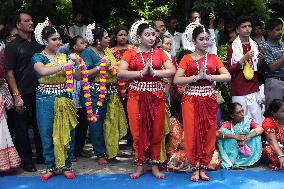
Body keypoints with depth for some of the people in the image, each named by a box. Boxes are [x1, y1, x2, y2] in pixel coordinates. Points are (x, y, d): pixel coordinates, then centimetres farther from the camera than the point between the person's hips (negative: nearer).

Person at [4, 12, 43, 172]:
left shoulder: (38, 45, 12)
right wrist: (17, 95, -15)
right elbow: (9, 73, -7)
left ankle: (42, 155, 24)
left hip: (39, 92, 5)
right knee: (22, 127, 4)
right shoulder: (12, 47, -3)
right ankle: (26, 160, 15)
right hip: (23, 94, -4)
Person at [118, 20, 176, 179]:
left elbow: (172, 70, -4)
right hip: (137, 95, -1)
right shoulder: (131, 53, 2)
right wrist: (142, 72, -17)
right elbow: (121, 72, -11)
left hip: (156, 95, 1)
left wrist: (154, 72, -16)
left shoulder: (159, 53, 7)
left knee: (156, 131, 5)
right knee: (138, 131, 4)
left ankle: (155, 165, 18)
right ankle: (140, 165, 16)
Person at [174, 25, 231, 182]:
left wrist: (208, 76, -12)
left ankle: (203, 168, 17)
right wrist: (197, 77, -15)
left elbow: (227, 76, -1)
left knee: (209, 133, 3)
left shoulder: (213, 58, 9)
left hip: (209, 100, 2)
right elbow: (176, 80, -9)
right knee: (192, 133, -1)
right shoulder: (187, 59, 3)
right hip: (191, 100, -2)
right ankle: (195, 168, 13)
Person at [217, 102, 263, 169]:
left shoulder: (247, 120, -5)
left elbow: (260, 129, -19)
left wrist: (246, 137, -32)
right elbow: (217, 134, -29)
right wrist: (235, 136, -37)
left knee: (255, 132, -17)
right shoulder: (227, 124, -11)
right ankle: (230, 163, -20)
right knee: (224, 131, -21)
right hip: (232, 153, -2)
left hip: (246, 151, 2)